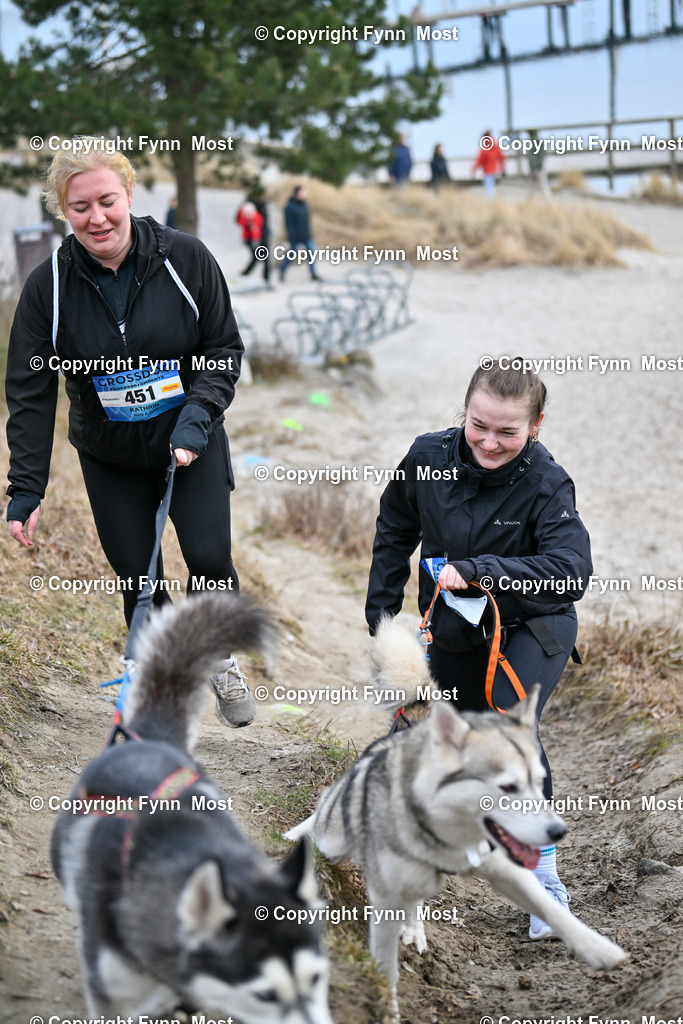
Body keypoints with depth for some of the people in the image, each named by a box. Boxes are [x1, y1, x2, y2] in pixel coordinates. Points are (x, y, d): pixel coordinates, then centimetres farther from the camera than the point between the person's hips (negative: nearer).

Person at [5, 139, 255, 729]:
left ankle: (221, 662, 20)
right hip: (110, 458, 1)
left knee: (210, 556, -10)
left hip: (192, 442, -1)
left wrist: (197, 413, -21)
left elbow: (225, 348, -4)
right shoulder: (49, 286, -11)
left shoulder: (184, 258, -13)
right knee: (138, 575, 4)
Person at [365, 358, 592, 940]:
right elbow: (394, 531, 6)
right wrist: (383, 609, 9)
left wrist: (478, 570, -40)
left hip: (532, 628, -4)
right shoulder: (428, 459, -13)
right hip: (453, 630, 5)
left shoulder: (546, 486, -24)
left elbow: (571, 572, -36)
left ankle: (544, 874, -18)